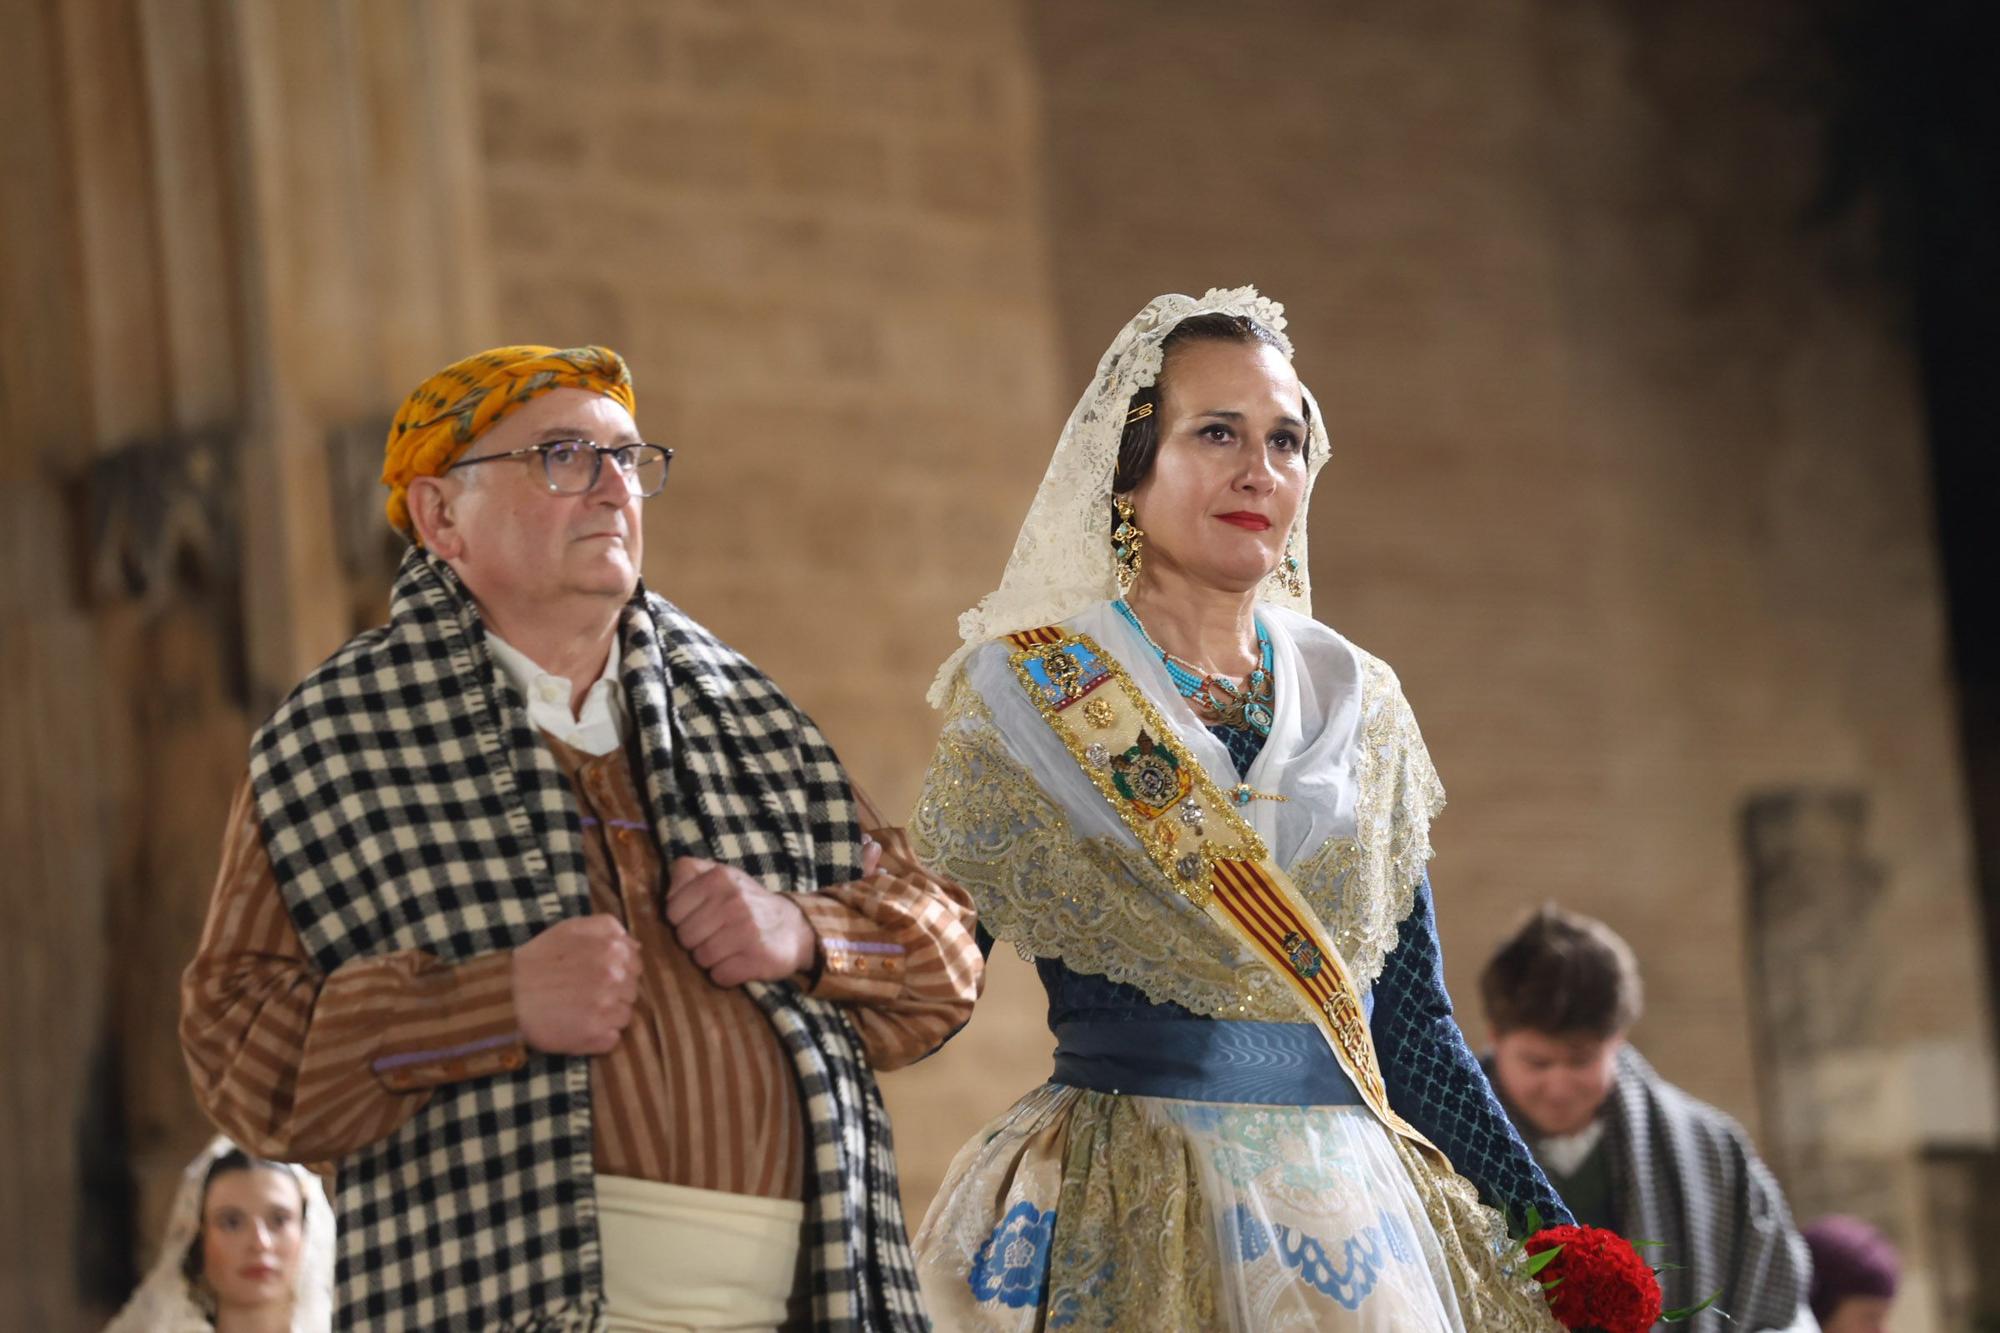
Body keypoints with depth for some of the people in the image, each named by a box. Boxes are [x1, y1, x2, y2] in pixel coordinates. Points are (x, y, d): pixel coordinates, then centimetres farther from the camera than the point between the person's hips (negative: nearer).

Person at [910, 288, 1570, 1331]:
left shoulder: (1358, 707, 10)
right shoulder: (1023, 697, -2)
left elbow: (1412, 1025, 12)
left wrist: (1553, 1234, 6)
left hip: (1353, 1197, 4)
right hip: (1126, 1221, -4)